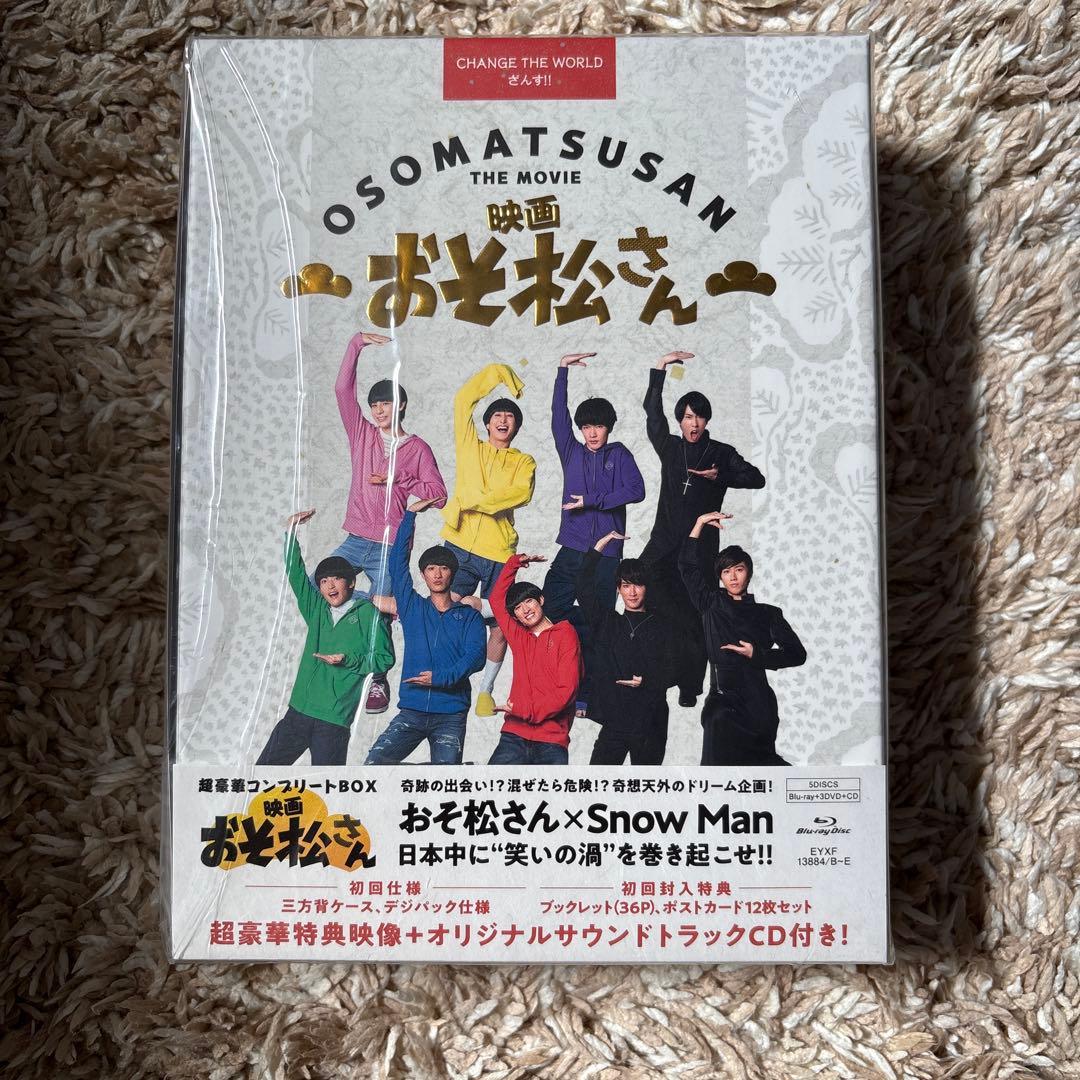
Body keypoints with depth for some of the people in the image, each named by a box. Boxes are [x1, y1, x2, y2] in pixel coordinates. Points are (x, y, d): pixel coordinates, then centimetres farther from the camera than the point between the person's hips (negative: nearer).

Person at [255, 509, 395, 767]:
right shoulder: (317, 609, 12)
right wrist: (291, 531, 12)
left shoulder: (367, 613, -2)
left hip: (334, 720, -5)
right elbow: (296, 575, 15)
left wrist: (348, 660, -15)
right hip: (298, 711, 5)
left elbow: (385, 658, -3)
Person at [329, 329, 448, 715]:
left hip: (391, 547, -4)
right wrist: (357, 343, -4)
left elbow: (438, 495, -4)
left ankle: (379, 682, 10)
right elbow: (343, 389, 2)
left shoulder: (417, 448, 1)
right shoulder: (362, 434, 9)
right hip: (355, 541, 4)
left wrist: (397, 479, -11)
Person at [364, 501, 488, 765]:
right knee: (374, 763, -15)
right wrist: (410, 515, 8)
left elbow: (475, 657, -5)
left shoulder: (469, 616, 10)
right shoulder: (412, 606, 14)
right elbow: (397, 560, 10)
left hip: (451, 715, -1)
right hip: (411, 710, 2)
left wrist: (440, 677, -18)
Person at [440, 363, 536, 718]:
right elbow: (463, 400, 8)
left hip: (499, 552, 0)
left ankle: (486, 690, 18)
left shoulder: (524, 462, 10)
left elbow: (521, 493, -11)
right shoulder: (470, 447, 14)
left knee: (500, 625, 2)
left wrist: (474, 500, -15)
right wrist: (496, 372, 14)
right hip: (461, 545, 0)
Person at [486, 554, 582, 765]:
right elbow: (497, 599, 31)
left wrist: (526, 711, -10)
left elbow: (567, 690, -4)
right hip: (514, 737, 3)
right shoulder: (519, 637, 17)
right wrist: (514, 563, 26)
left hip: (552, 742, -3)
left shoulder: (565, 633, 4)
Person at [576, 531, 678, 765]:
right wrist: (600, 545, -3)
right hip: (613, 720, 1)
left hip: (650, 723, -1)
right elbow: (584, 587, -1)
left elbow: (672, 670, 2)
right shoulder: (607, 622, 10)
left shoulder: (661, 626, 5)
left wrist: (647, 681, -17)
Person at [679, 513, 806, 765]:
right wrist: (700, 523, 10)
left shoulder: (768, 613, 10)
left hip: (758, 700, 0)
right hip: (722, 696, 0)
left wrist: (757, 655, -6)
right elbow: (688, 565, 12)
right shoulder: (711, 604, 12)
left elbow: (797, 653, 7)